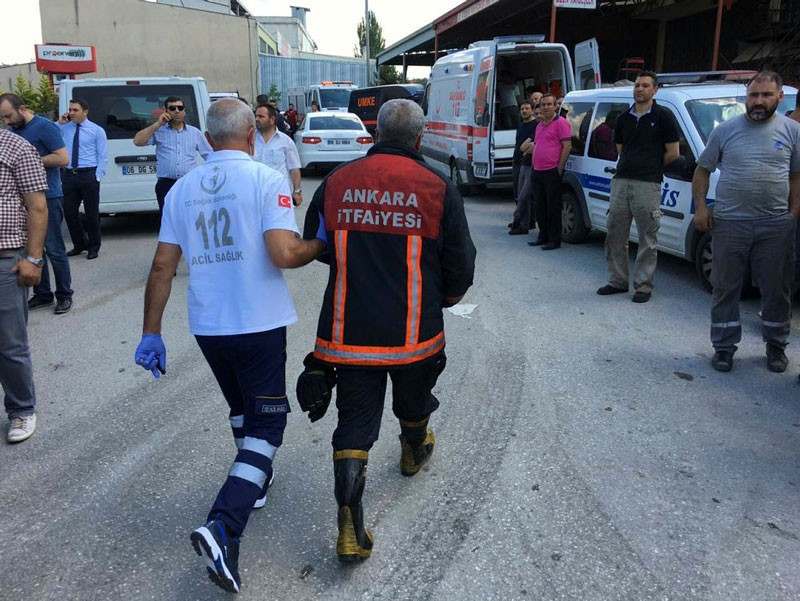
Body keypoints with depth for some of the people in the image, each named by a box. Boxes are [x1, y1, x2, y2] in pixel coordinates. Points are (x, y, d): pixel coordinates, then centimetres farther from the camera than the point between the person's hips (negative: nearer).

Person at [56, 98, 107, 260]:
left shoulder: (97, 130, 1)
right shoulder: (64, 128, 9)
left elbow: (103, 156, -2)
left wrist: (97, 176, -11)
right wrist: (59, 123, 0)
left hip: (88, 175, -4)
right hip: (68, 175, 4)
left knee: (91, 212, 4)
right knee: (69, 212, 7)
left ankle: (93, 247, 18)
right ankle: (79, 245, 23)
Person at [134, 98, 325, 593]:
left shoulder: (182, 189, 5)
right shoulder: (266, 179, -10)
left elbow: (163, 266, 4)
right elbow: (283, 254, -22)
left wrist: (151, 332, 10)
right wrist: (321, 245, -1)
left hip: (207, 326, 6)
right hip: (259, 325, -5)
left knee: (243, 410, 26)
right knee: (267, 423, 3)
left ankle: (256, 481, 45)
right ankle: (223, 528, -11)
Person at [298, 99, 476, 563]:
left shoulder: (336, 184, -2)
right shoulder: (439, 189, -7)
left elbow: (312, 247, 12)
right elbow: (461, 267, -4)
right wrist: (446, 297, 18)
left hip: (349, 331, 1)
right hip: (415, 333, 0)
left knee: (354, 423, 7)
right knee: (413, 401, 27)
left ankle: (351, 530, 2)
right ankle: (415, 452, 57)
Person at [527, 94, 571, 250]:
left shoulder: (560, 123, -7)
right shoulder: (540, 125, 20)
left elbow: (567, 146, -12)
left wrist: (559, 168, -15)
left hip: (552, 172, -8)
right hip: (537, 172, 8)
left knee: (553, 207, -4)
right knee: (540, 206, 13)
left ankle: (554, 240, 1)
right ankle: (543, 236, 23)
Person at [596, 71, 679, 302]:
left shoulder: (663, 116, 0)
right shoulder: (624, 118, 15)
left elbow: (673, 153, 0)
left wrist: (651, 168, 10)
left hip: (647, 185, -5)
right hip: (621, 181, 6)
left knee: (647, 240, 0)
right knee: (615, 235, 8)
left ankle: (643, 286, 7)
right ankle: (617, 281, 20)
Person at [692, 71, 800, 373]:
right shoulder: (726, 130, 3)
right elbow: (702, 170, 8)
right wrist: (701, 207, -4)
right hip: (730, 223, 0)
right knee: (725, 289, 5)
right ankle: (724, 347, 16)